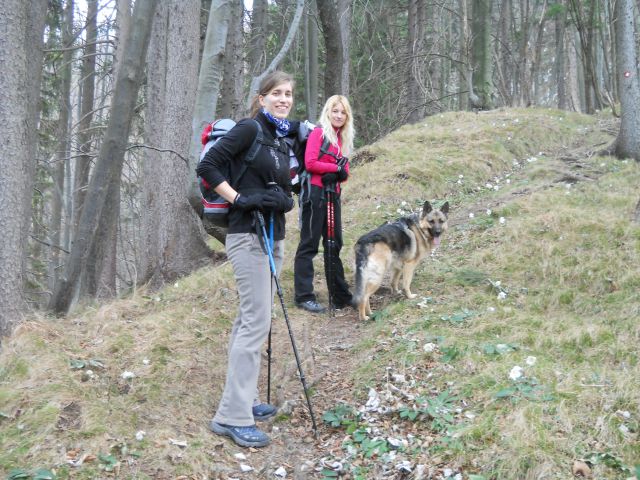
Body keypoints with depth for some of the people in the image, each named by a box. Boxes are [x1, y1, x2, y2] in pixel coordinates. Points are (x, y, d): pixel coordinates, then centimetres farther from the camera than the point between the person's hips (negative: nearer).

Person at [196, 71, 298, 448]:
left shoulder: (283, 140, 15)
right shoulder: (250, 129, -9)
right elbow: (207, 166, -14)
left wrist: (283, 199, -3)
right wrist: (241, 199, -18)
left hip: (273, 237, 9)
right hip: (248, 236, -9)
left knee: (250, 321, 13)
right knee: (257, 322, -11)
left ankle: (245, 399, 23)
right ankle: (233, 416, -7)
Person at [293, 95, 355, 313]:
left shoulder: (343, 139, 16)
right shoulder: (319, 133, -5)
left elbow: (344, 171, 14)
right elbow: (310, 163, -16)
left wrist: (341, 174, -9)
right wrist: (336, 167, -9)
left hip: (333, 195, 8)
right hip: (315, 194, -8)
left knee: (334, 245, 12)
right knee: (309, 244, -3)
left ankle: (339, 296, 20)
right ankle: (304, 297, 1)